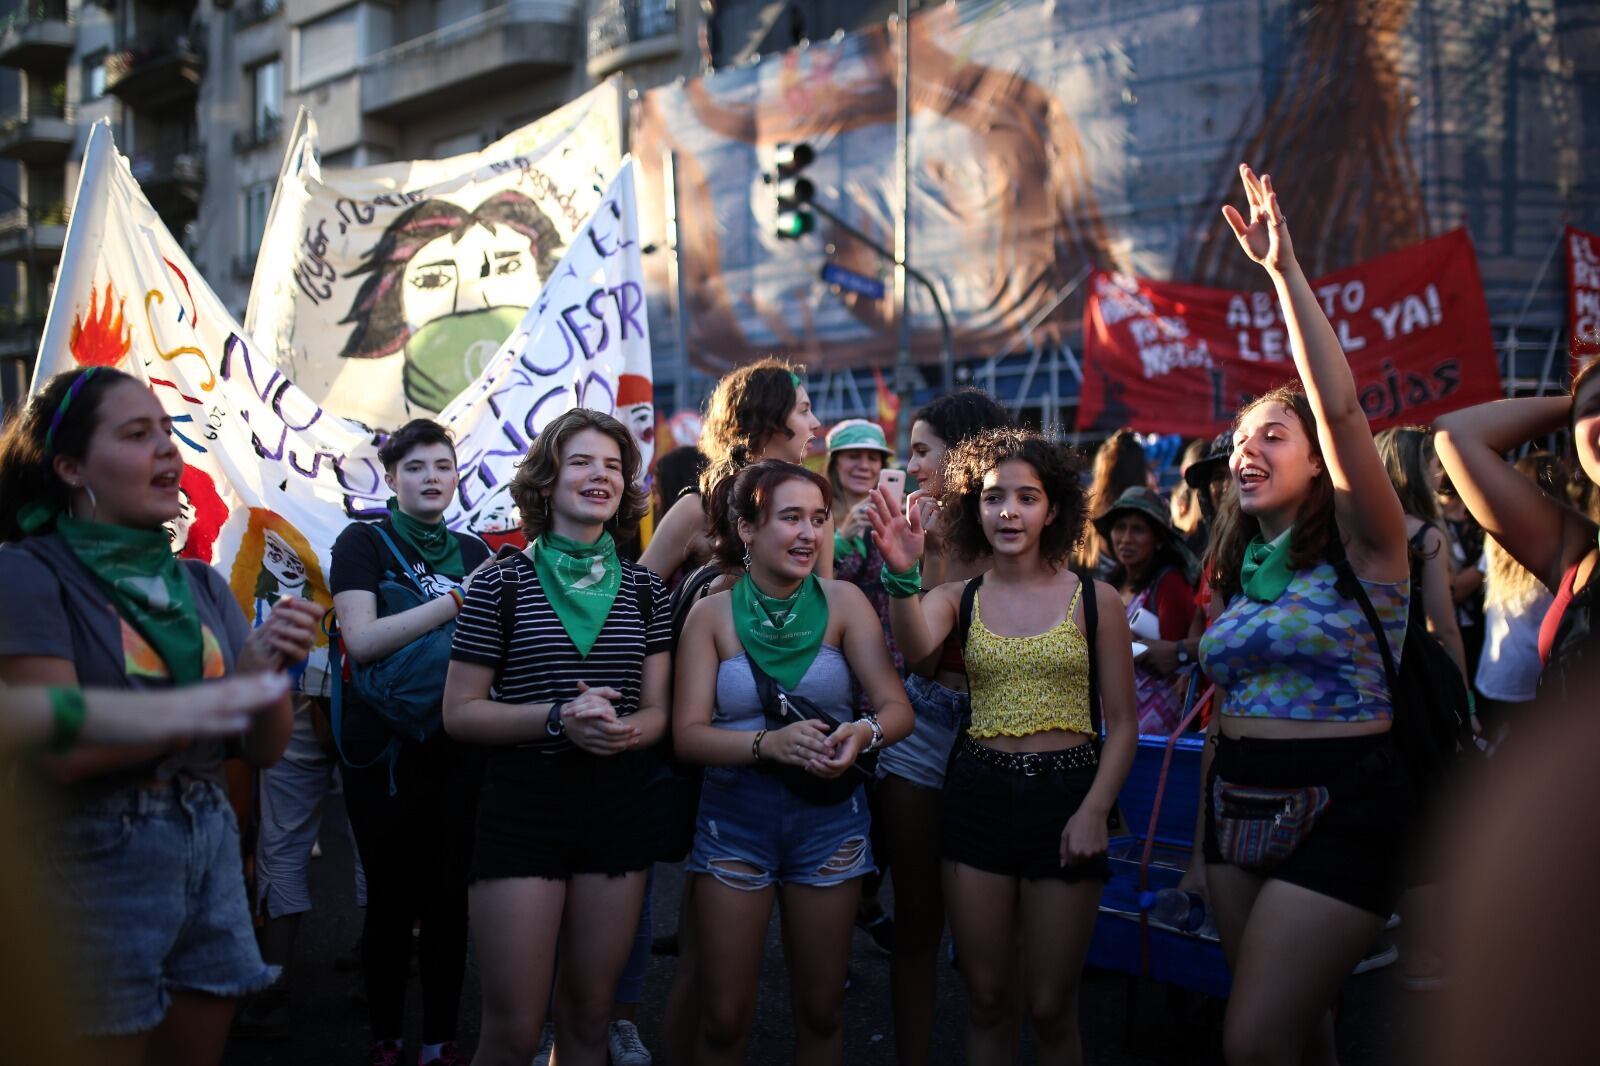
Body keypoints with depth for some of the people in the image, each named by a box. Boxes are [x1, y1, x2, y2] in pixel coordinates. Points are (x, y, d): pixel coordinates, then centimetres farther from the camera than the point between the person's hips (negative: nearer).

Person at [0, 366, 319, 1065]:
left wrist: (272, 668, -13)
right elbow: (61, 748, -18)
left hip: (210, 854, 6)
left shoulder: (201, 585, 10)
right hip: (97, 863, -5)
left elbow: (263, 749, 7)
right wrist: (231, 690, -16)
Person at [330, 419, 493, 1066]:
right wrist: (457, 600, -17)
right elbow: (361, 640, -15)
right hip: (386, 749, -3)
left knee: (451, 895, 7)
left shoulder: (475, 552, 11)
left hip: (459, 747, 4)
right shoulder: (364, 543, -1)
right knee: (393, 896, 4)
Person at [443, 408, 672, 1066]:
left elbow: (657, 711, 8)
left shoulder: (644, 589, 7)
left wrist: (623, 730, -16)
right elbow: (460, 713, -4)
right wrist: (558, 719, -18)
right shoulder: (504, 582, -3)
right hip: (524, 806, -3)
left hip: (618, 808, 3)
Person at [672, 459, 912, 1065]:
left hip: (829, 817, 1)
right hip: (734, 816, -1)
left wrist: (864, 733, -31)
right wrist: (769, 745, -28)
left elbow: (898, 708, -9)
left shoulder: (842, 602, -4)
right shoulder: (713, 613, -5)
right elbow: (687, 734, -11)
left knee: (821, 1010, 15)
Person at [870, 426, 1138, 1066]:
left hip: (1065, 794, -2)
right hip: (978, 795, 2)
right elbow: (914, 648, -19)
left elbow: (1123, 724, 2)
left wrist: (1094, 810, -11)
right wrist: (903, 576, -37)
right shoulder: (959, 598, 5)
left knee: (1050, 1008, 4)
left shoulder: (1095, 599, 0)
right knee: (986, 998, 10)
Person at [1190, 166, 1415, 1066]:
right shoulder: (1241, 569, 11)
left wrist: (1287, 272, -26)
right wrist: (1205, 835, 16)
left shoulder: (1360, 546, -8)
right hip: (1240, 803, 7)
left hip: (1341, 811, -7)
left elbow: (1341, 407, -23)